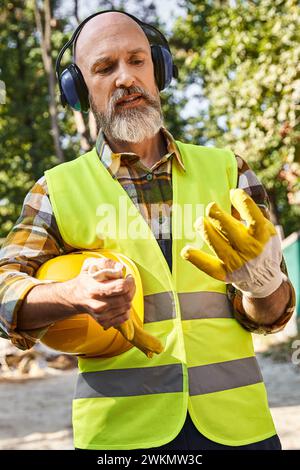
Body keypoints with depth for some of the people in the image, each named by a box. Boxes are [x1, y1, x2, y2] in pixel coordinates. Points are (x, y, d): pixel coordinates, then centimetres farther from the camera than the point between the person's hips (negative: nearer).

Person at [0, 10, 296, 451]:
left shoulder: (227, 171, 6)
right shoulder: (59, 189, 3)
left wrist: (262, 282, -22)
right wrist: (74, 295, -25)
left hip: (235, 422, 2)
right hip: (120, 430, -1)